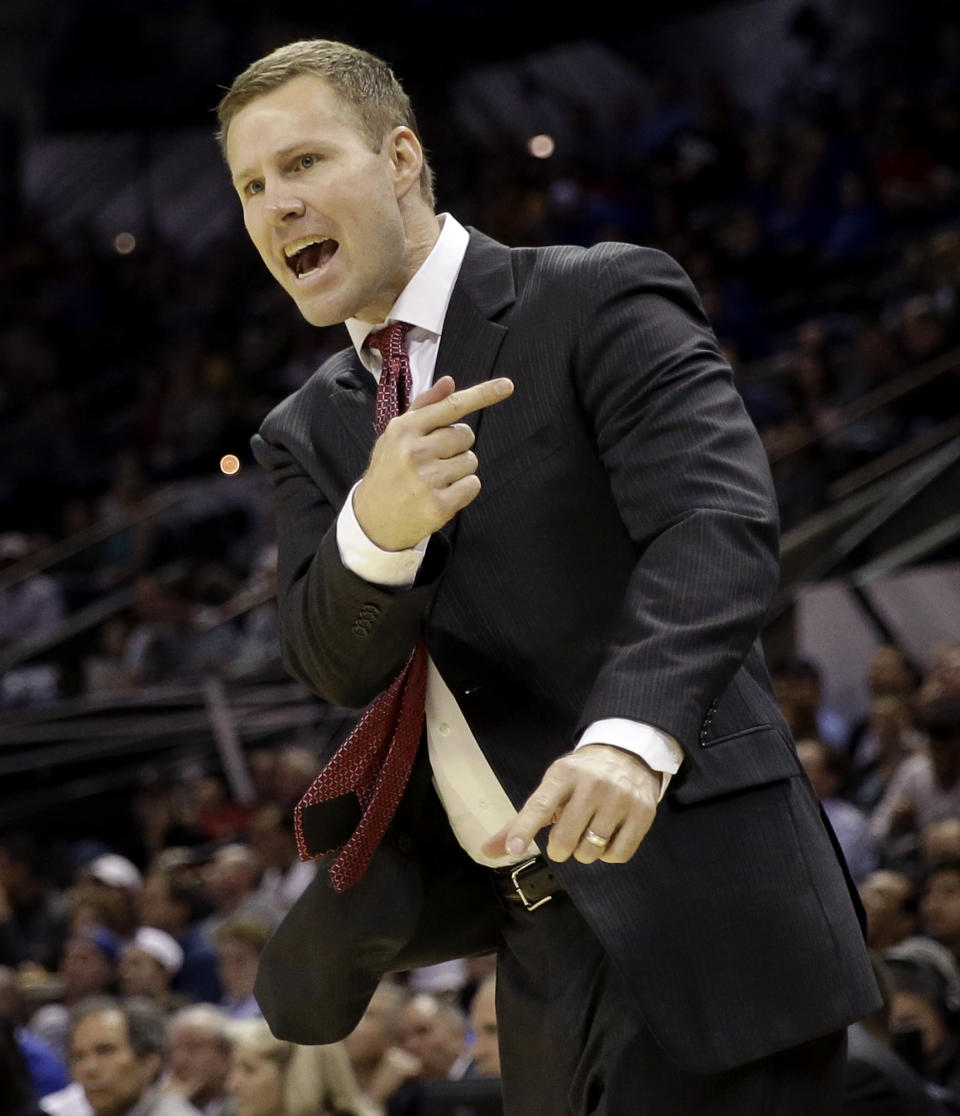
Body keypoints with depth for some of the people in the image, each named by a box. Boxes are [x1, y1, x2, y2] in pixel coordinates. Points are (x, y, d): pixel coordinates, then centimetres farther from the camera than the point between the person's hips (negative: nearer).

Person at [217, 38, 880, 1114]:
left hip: (684, 890, -6)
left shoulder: (602, 304, -6)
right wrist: (379, 527, -22)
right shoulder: (310, 435, 13)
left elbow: (717, 522, -20)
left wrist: (632, 736, -38)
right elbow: (332, 663, 1)